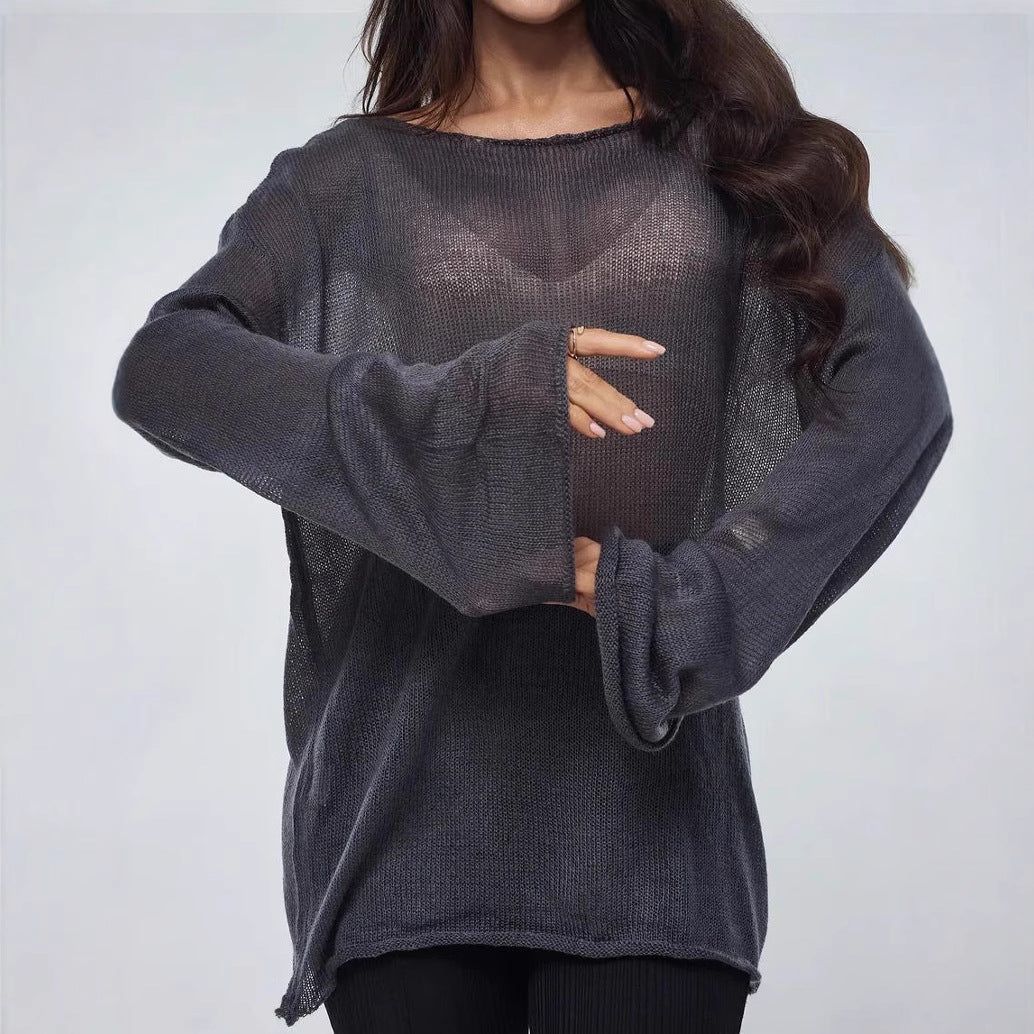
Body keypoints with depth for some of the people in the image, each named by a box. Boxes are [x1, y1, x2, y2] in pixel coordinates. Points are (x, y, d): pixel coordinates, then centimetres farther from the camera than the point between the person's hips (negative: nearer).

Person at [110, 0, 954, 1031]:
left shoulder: (725, 151, 9)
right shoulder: (349, 180, 9)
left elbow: (897, 393, -4)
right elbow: (159, 371, -8)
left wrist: (691, 604, -15)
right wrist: (458, 408, -20)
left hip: (644, 791, 0)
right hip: (408, 800, 0)